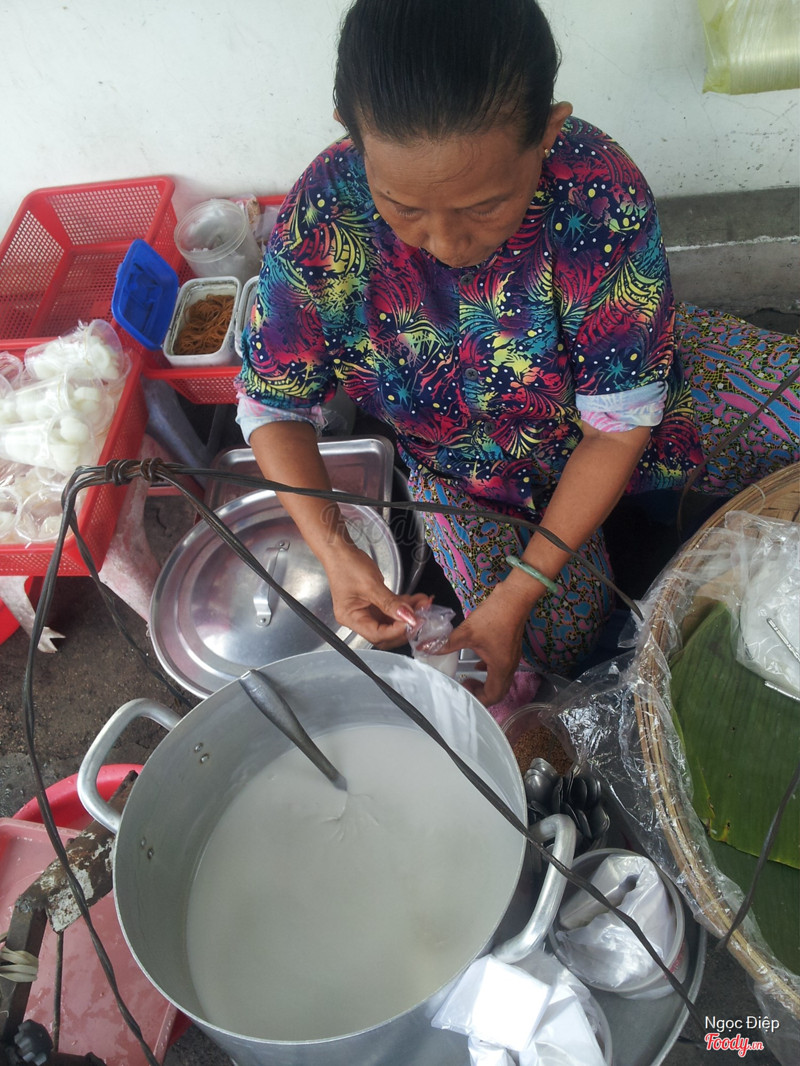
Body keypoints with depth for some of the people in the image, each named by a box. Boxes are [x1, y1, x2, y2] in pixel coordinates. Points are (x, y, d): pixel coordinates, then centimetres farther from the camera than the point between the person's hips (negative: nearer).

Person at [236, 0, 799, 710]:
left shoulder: (601, 194, -32)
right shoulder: (320, 224, -28)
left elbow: (619, 424, -24)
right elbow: (274, 404, -15)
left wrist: (519, 592, -26)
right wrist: (334, 552, -29)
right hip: (468, 467, 1)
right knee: (560, 644, -7)